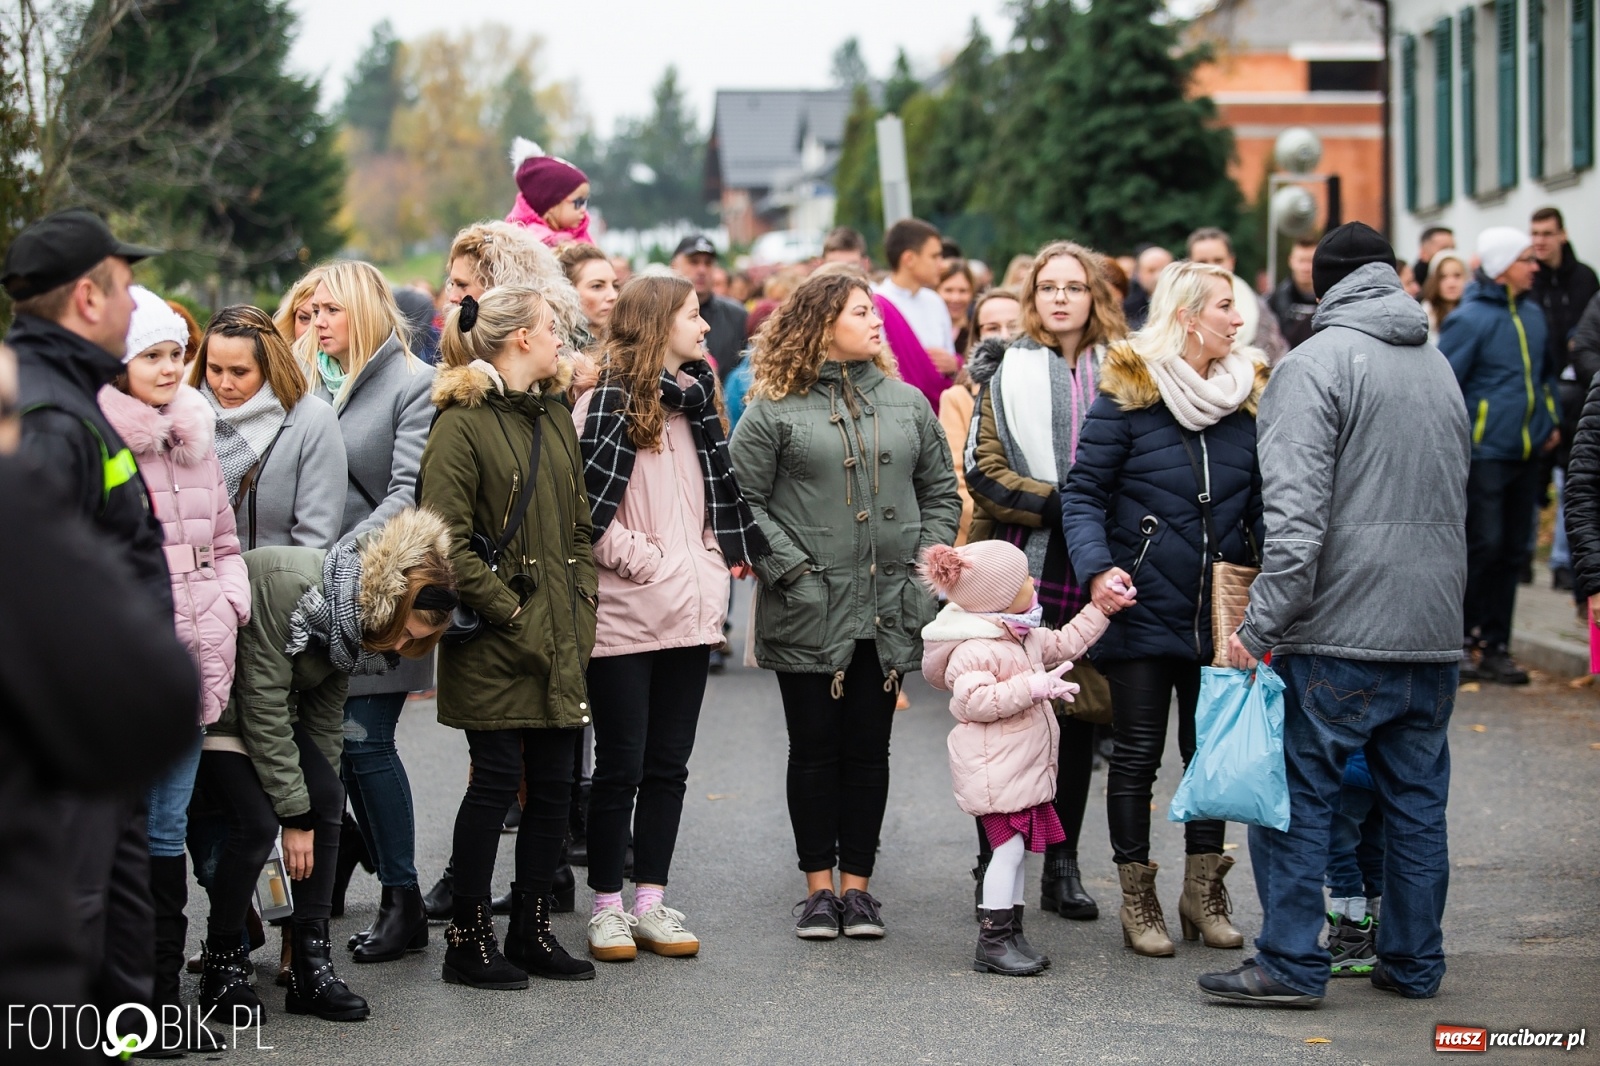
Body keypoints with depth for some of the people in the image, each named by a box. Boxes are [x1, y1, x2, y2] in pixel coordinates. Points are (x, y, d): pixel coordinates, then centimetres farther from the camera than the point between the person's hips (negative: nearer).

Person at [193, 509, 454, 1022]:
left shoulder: (348, 612, -6)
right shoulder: (288, 585, -32)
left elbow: (326, 712, 4)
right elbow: (263, 702, -29)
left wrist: (317, 797, 2)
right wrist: (295, 811, -24)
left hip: (271, 704, 8)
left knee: (327, 799, -9)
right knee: (256, 821, -21)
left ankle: (311, 965, -5)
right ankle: (222, 966, -3)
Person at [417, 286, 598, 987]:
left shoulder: (555, 422, 17)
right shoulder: (463, 424, -9)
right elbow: (446, 540, -15)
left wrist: (580, 614, 8)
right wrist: (506, 612, -15)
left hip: (558, 640, 7)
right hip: (496, 642, -7)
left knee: (554, 784, 8)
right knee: (497, 780, -4)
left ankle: (531, 929, 18)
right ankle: (468, 940, 5)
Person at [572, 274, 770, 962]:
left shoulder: (696, 400, 14)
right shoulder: (609, 401, -9)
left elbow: (723, 487, 18)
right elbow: (584, 503, -16)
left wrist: (733, 552, 4)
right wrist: (641, 559, -16)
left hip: (691, 612, 7)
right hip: (625, 615, -6)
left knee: (669, 763, 10)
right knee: (620, 766, 1)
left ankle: (651, 902, 17)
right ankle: (608, 907, 11)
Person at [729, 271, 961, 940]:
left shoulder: (907, 403, 10)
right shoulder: (774, 410, -4)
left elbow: (940, 489, 15)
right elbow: (745, 500, -5)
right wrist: (791, 570, -12)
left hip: (890, 610, 3)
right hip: (809, 612, -3)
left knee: (869, 748, 7)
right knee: (815, 748, 4)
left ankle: (857, 885, 15)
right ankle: (819, 886, 14)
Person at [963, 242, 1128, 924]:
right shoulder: (1006, 371, 5)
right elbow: (984, 468, -3)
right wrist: (1056, 504, -15)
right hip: (1020, 565, -2)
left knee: (1080, 713, 7)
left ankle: (1062, 866, 16)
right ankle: (994, 862, 9)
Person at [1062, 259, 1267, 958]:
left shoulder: (1249, 393, 6)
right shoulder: (1128, 393, -8)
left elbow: (1263, 505, 11)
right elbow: (1084, 493, -7)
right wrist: (1097, 568, -23)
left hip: (1221, 613, 4)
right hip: (1144, 609, -4)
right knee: (1137, 754, 4)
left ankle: (1203, 893, 25)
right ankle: (1137, 900, 15)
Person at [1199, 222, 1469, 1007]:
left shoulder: (1317, 362, -8)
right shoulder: (1439, 367, 16)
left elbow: (1298, 511, -18)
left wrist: (1263, 625, -17)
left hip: (1338, 632, -7)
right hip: (1433, 634, 7)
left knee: (1297, 795, 1)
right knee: (1417, 802, 13)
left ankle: (1291, 964, 2)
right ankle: (1414, 963, 19)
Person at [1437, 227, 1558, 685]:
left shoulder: (1532, 313, 9)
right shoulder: (1470, 319, -13)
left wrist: (1550, 420, 16)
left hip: (1527, 453, 7)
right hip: (1484, 454, -7)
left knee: (1515, 551, 9)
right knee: (1483, 548, -6)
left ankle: (1494, 646, 17)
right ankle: (1459, 641, 8)